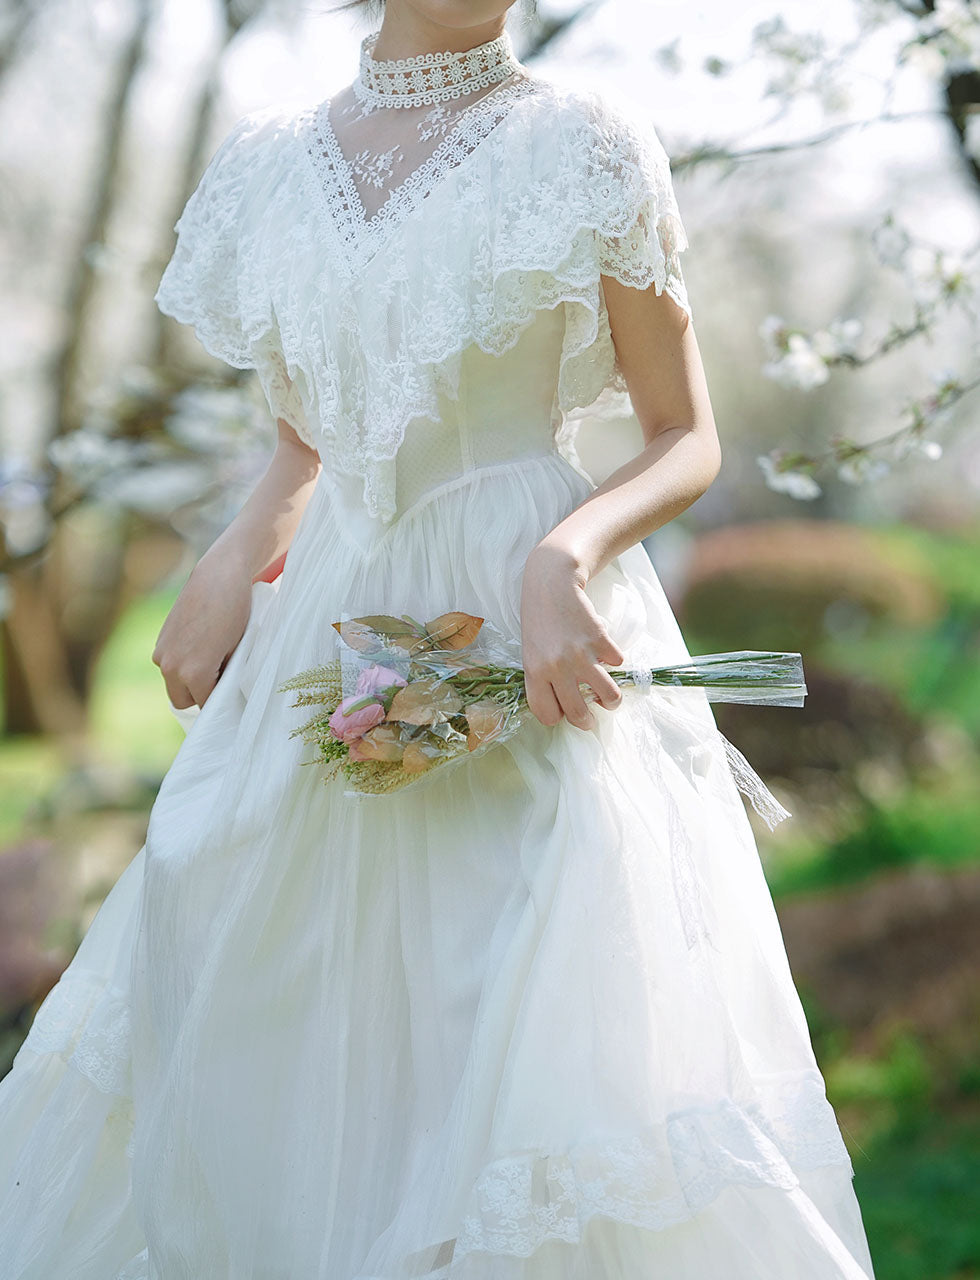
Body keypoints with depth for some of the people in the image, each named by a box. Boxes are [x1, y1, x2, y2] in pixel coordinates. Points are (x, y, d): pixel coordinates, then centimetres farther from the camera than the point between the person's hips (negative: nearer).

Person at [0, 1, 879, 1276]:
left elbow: (688, 440, -1)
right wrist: (228, 572, 2)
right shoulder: (274, 158, 10)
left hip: (529, 644, -4)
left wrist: (563, 560, -19)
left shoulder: (581, 146, -3)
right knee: (274, 1049, 9)